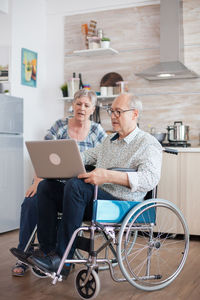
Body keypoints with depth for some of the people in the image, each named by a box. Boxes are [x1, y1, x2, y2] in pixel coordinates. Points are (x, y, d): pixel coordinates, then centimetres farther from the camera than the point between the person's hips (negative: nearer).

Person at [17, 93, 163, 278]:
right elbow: (88, 155, 29)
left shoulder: (148, 143, -5)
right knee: (46, 186, -2)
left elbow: (150, 178, -21)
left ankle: (62, 259, -26)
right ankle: (47, 250, -10)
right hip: (94, 196, 9)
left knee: (75, 185, -32)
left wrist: (108, 176, -32)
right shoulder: (110, 140, 23)